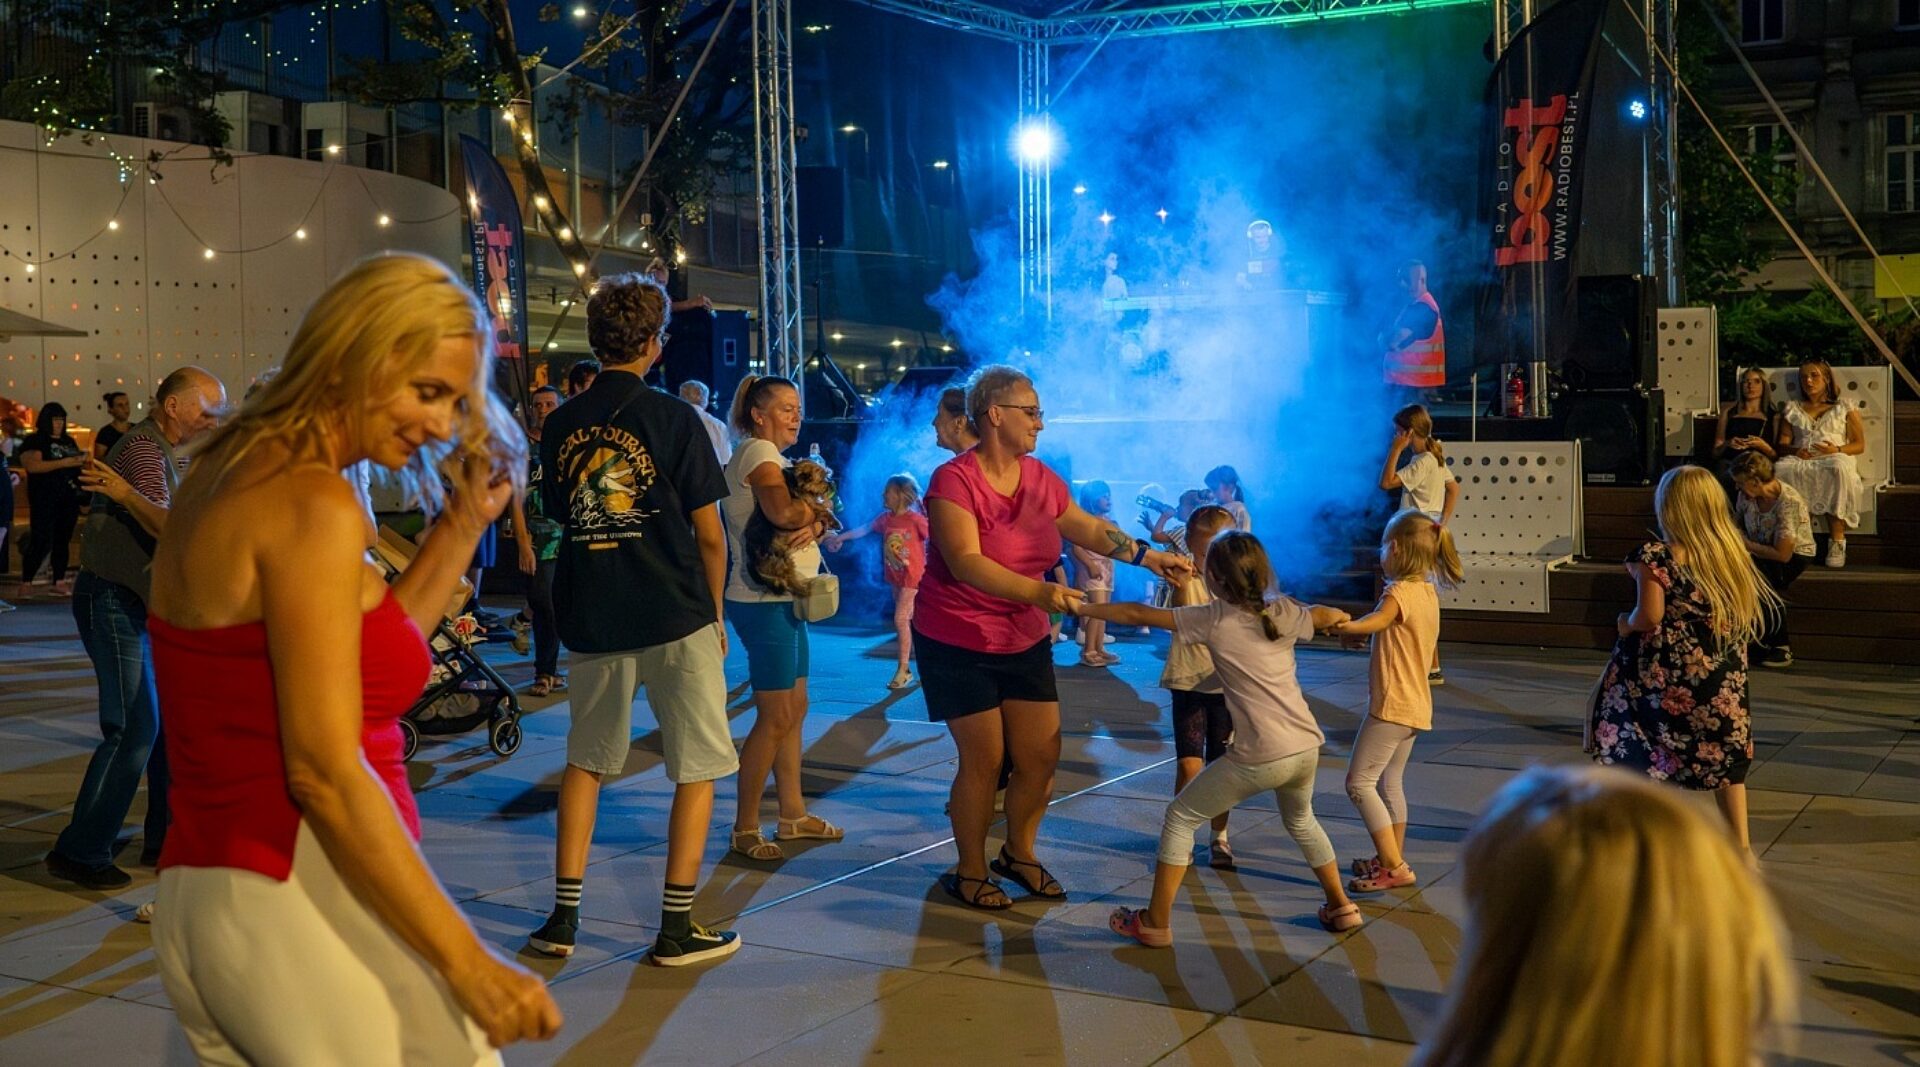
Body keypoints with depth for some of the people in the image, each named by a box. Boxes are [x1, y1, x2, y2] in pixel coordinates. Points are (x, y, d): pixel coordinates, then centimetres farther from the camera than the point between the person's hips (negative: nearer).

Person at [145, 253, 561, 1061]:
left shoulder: (231, 473, 13)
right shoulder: (312, 504, -15)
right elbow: (325, 770, -21)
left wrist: (464, 522, 16)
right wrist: (470, 967, -20)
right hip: (300, 907, -9)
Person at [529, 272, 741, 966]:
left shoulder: (560, 425, 5)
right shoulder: (671, 417, -8)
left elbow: (561, 519, 14)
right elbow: (709, 534, -5)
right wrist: (715, 612, 7)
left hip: (591, 619, 4)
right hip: (676, 619, -4)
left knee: (585, 760, 17)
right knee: (697, 770, 6)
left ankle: (563, 917, 16)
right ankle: (678, 927, 6)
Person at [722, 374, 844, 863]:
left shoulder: (770, 455, 18)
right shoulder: (758, 452, -13)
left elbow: (804, 516, 10)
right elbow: (784, 513, -30)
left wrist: (812, 524, -13)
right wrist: (816, 507, -9)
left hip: (785, 599, 10)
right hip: (764, 600, -10)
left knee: (795, 709, 15)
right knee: (776, 717, -7)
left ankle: (793, 815, 24)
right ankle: (745, 828, 0)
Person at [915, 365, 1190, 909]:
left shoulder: (1042, 480, 2)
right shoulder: (954, 480, -20)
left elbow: (1090, 529, 16)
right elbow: (965, 562, -31)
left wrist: (1148, 556, 8)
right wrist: (1037, 592, -41)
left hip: (1024, 640, 6)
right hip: (958, 643, -6)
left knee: (1041, 755, 5)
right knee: (984, 759, -3)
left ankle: (1019, 853, 29)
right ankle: (969, 873, 16)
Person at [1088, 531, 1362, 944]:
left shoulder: (1213, 619, -3)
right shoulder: (1284, 612, 8)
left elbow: (1138, 615, 0)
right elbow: (1327, 616, 27)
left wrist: (1082, 607, 9)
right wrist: (1341, 615, 50)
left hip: (1260, 756, -6)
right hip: (1306, 747, 6)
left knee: (1180, 817, 10)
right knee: (1300, 820, 35)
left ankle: (1156, 921, 9)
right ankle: (1340, 906, 38)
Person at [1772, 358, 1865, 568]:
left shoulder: (1844, 408, 21)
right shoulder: (1792, 410, 27)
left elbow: (1860, 444, 13)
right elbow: (1781, 444, 17)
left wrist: (1837, 449, -8)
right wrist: (1794, 451, -7)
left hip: (1835, 458, -2)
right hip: (1800, 461, 2)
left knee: (1838, 469, -41)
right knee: (1782, 469, -36)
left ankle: (1837, 539, -37)